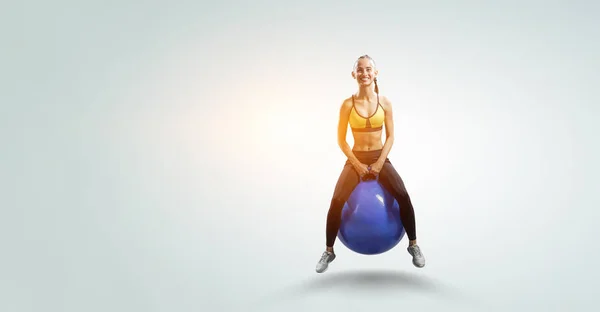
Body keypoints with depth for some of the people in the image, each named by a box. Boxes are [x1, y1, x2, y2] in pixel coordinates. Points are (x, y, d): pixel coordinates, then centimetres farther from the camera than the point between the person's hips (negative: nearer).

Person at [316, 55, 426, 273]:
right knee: (336, 202, -19)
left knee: (403, 197, -20)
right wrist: (358, 165, -11)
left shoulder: (384, 103, -1)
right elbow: (341, 140, -3)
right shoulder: (348, 104, -5)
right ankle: (329, 251, 0)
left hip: (380, 158, 1)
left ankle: (413, 245, 1)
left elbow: (390, 137, 0)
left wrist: (379, 163, -11)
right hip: (355, 159, -1)